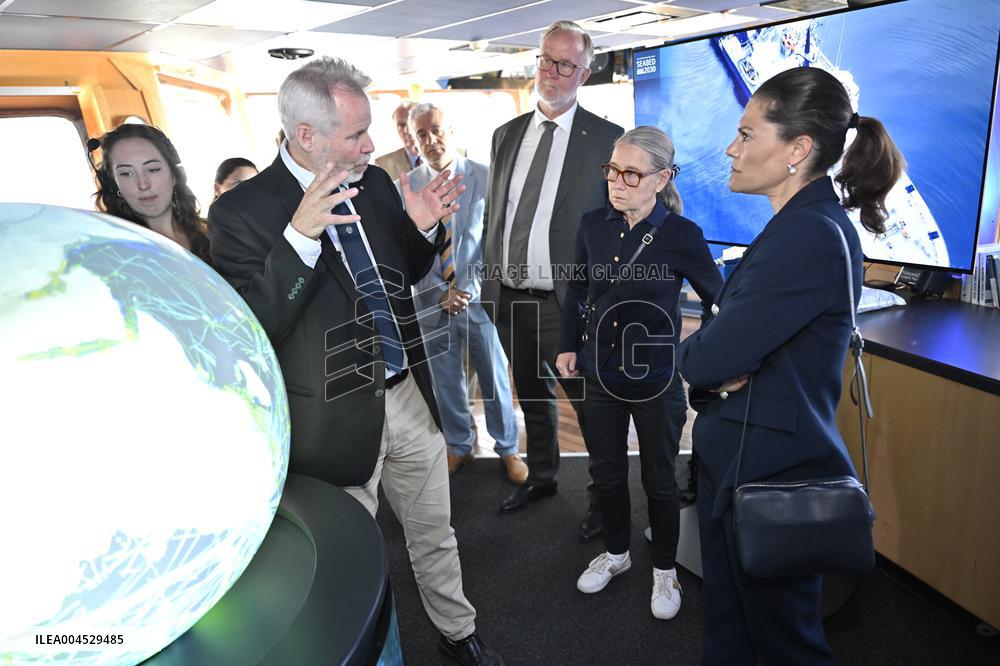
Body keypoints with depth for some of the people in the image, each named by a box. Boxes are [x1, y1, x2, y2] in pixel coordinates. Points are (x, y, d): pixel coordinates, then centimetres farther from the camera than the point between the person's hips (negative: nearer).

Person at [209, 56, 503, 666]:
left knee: (435, 536, 23)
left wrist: (423, 227, -6)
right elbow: (252, 331, -22)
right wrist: (299, 238, -33)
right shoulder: (241, 211, -15)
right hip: (337, 420, -5)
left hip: (409, 394, 5)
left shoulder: (374, 182, 2)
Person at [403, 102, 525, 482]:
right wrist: (441, 293, -10)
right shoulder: (405, 188, -1)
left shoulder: (484, 178, -5)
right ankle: (458, 446, 36)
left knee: (494, 377, 9)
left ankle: (508, 448, 30)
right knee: (445, 380, 14)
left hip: (479, 295, -1)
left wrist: (468, 290, -14)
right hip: (432, 300, 2)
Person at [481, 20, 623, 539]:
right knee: (533, 398, 22)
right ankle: (541, 477, 44)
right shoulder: (506, 136, 9)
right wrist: (490, 282, 10)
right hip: (509, 300, 5)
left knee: (593, 405, 8)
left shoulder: (607, 139, -6)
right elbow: (493, 215, 13)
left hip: (568, 304, -5)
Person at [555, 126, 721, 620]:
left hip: (656, 380, -3)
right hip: (601, 373, 4)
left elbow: (717, 299, -2)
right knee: (607, 473, 19)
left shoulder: (682, 234, -15)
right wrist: (568, 346, 8)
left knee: (659, 481, 13)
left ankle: (664, 570, 36)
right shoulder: (593, 225, -4)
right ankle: (616, 551, 43)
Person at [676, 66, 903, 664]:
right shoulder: (806, 224, 9)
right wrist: (715, 358, -12)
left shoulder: (808, 237, -23)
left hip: (769, 471, -9)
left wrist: (694, 352, -4)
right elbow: (742, 333, 8)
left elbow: (707, 360, -25)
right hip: (743, 458, 9)